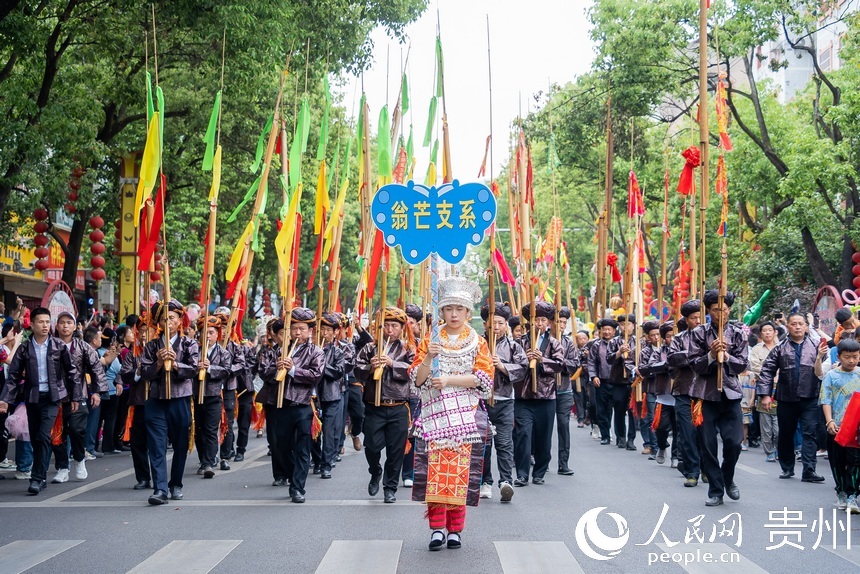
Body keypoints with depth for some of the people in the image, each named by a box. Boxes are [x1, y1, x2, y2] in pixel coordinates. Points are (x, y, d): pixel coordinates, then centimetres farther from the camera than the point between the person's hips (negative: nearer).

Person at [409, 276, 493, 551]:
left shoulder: (478, 343, 8)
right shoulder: (429, 341, 11)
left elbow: (484, 378, -5)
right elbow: (417, 379, 4)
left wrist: (449, 379, -13)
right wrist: (429, 358, -14)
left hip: (466, 416, -1)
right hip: (434, 415, 1)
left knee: (461, 468, -4)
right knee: (435, 468, -8)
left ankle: (455, 529, 4)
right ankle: (437, 528, -4)